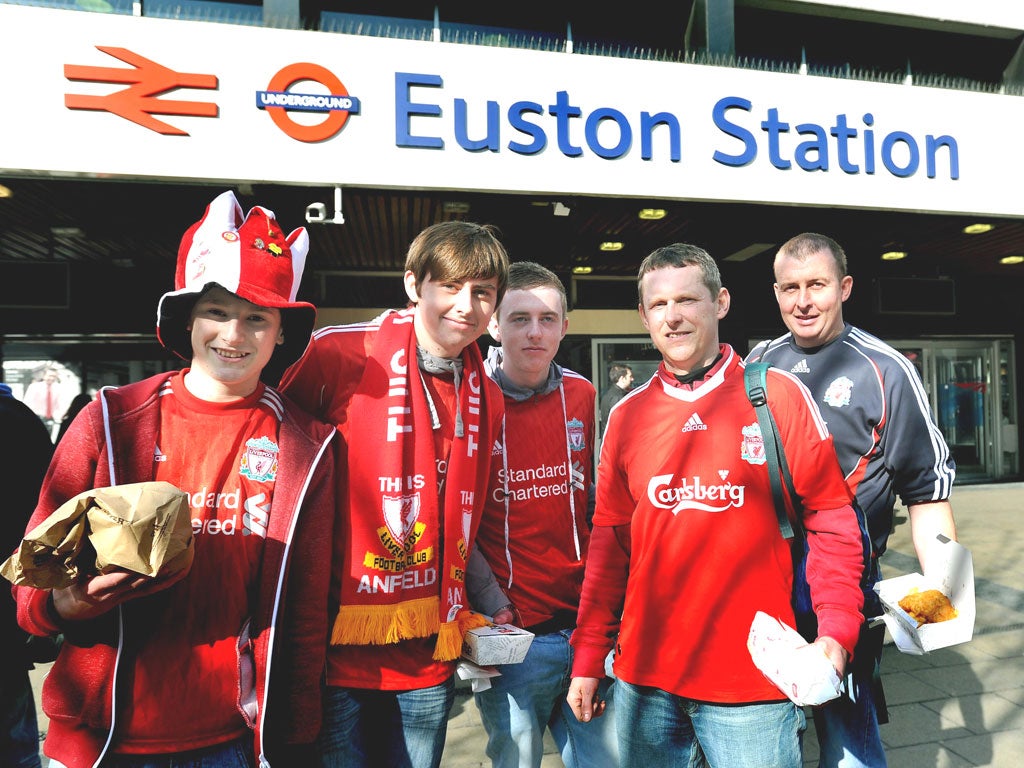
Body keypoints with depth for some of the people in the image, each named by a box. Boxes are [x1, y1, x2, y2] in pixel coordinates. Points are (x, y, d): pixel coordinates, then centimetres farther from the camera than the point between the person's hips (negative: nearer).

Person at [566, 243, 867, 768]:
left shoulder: (778, 394, -4)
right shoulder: (627, 415, 3)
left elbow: (829, 518, -2)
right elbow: (610, 540, 6)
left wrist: (836, 629, -12)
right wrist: (589, 656, 5)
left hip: (755, 679, -2)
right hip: (645, 676, 3)